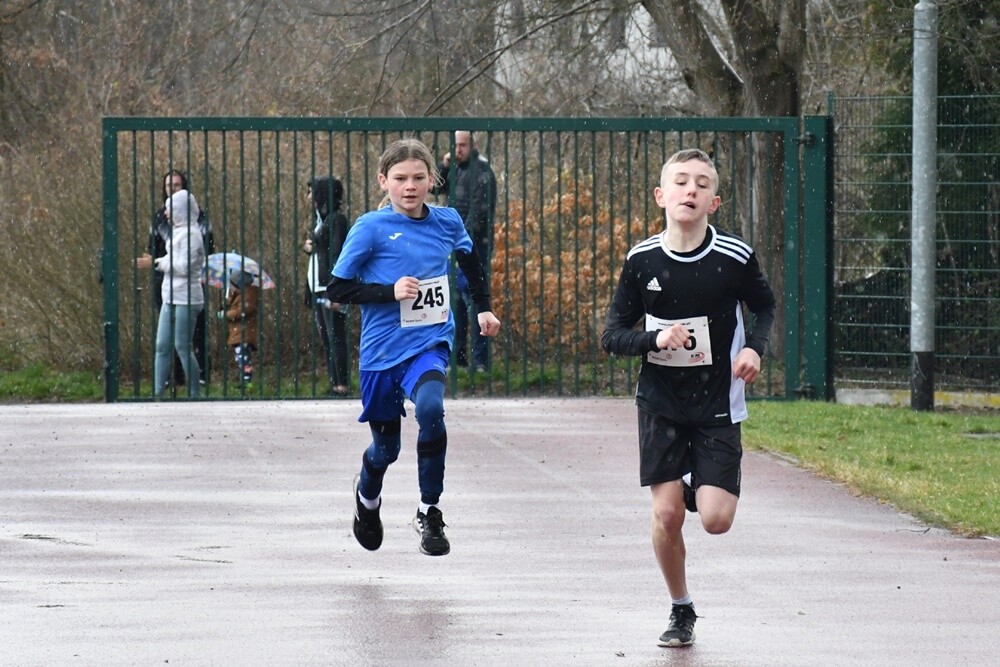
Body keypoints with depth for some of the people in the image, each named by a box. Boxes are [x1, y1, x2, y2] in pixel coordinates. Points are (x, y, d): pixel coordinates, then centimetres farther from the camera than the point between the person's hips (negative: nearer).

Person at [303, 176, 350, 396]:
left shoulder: (336, 220, -11)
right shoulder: (318, 221, 17)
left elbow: (337, 255, -17)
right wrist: (307, 246, 4)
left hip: (330, 288, -10)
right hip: (317, 289, 10)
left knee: (335, 337, -9)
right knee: (326, 338, 9)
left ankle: (342, 384, -9)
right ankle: (333, 382, 11)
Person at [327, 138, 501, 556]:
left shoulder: (447, 222, 1)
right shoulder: (371, 228, -9)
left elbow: (470, 260, 24)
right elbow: (337, 289, -9)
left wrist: (483, 307, 21)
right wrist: (390, 292, -20)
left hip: (429, 344, 0)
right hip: (382, 348, 0)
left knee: (430, 409, -30)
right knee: (386, 445, 13)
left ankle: (430, 512, -16)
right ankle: (367, 497, 50)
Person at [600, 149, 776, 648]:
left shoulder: (736, 259, -11)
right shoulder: (642, 260, -8)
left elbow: (765, 307, 10)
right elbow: (611, 336, -2)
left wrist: (755, 347, -9)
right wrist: (655, 339, -21)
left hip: (718, 405, -1)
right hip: (661, 404, 1)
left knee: (715, 518, -10)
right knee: (666, 512, -7)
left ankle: (701, 487, 27)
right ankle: (681, 611, 16)